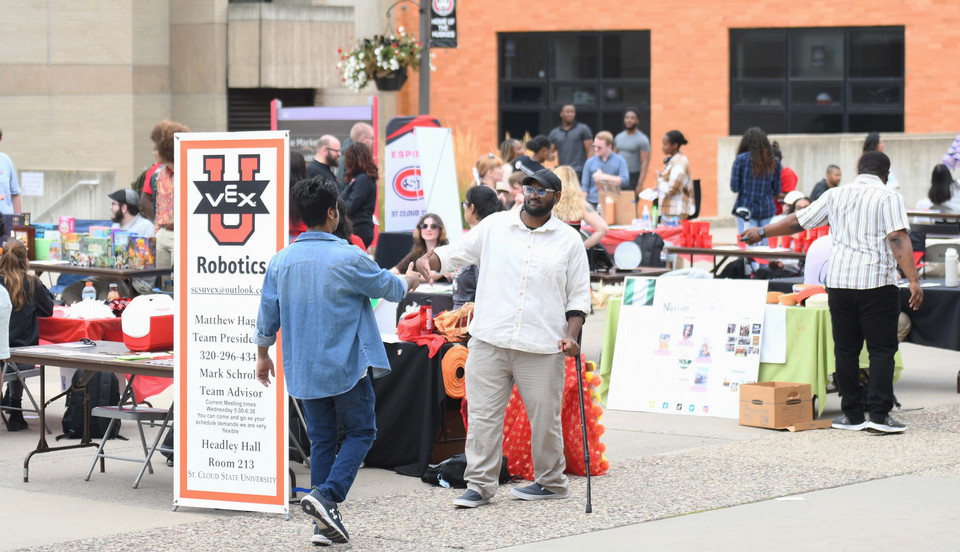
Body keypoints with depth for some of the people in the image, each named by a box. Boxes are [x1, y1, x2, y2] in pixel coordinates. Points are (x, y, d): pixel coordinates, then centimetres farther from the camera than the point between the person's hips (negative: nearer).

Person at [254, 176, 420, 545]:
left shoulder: (281, 261, 0)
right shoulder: (348, 258, -14)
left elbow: (267, 315, 6)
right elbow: (389, 287, 2)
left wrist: (262, 356, 22)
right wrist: (410, 280, 24)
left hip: (303, 369, 5)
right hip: (347, 366, -5)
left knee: (321, 440, 12)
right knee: (360, 432, 8)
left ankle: (325, 523, 10)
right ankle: (326, 495, -12)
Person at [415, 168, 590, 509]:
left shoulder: (569, 240, 7)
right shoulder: (494, 226, 9)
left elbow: (578, 295, 10)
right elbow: (459, 252, 15)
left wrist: (571, 335, -4)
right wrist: (430, 259, -7)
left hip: (542, 348, -1)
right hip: (489, 340, 1)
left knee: (545, 417, 5)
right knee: (482, 414, -1)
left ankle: (551, 482, 21)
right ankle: (480, 484, 6)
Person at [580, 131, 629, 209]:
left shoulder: (619, 161, 3)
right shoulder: (590, 162, 8)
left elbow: (625, 181, -8)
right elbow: (585, 187, 9)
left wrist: (604, 177, -13)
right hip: (593, 204, 1)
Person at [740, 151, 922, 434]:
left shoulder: (835, 195, 11)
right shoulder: (889, 198, -1)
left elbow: (797, 221, 17)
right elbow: (898, 240, -13)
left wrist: (761, 232, 30)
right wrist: (913, 281, -17)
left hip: (839, 281, 4)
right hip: (877, 282, -4)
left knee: (846, 349, 9)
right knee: (882, 350, 0)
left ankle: (852, 414, 11)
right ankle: (879, 414, -6)